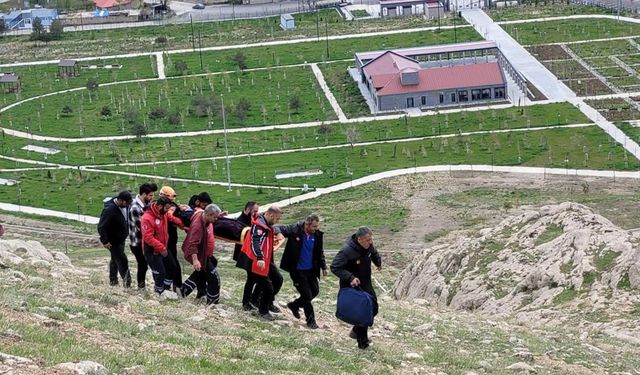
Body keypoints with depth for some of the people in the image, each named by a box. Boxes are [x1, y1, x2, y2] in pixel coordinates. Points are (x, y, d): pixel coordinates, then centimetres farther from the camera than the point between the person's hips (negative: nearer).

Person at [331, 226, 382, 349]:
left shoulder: (368, 246, -6)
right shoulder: (347, 251, -29)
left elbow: (374, 253, 20)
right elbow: (335, 267, -28)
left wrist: (378, 262, 6)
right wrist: (350, 278, -35)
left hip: (366, 284, 8)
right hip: (352, 286, -8)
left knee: (373, 308, 14)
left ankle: (356, 331, 34)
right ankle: (362, 342, 8)